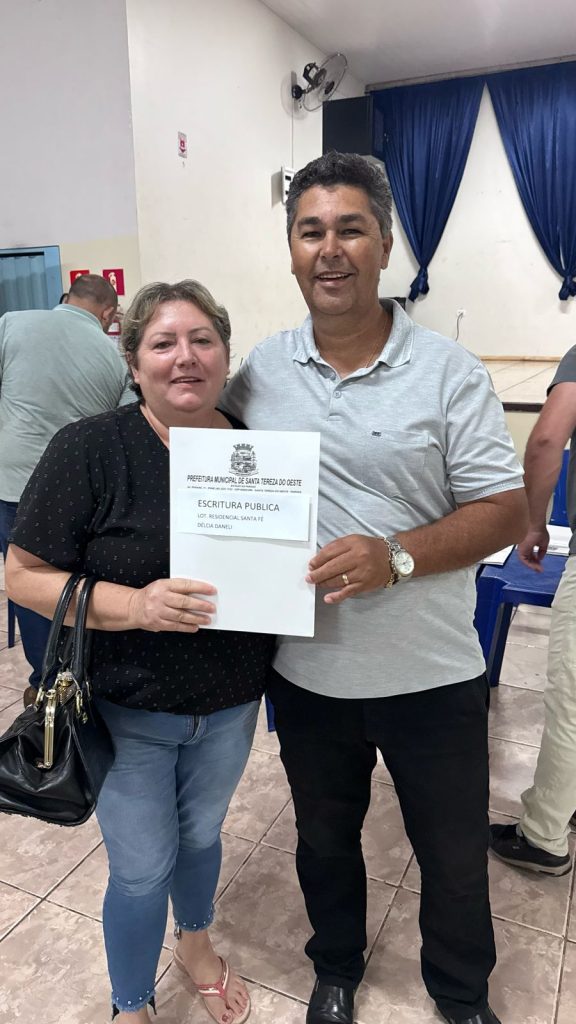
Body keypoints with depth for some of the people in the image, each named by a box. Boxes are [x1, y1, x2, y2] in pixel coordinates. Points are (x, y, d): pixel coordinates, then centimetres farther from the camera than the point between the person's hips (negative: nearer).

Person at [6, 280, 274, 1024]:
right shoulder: (89, 449, -18)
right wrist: (134, 605, -30)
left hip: (230, 705, 4)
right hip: (128, 711, -3)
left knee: (201, 835, 26)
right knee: (142, 870, 12)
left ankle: (195, 944, 59)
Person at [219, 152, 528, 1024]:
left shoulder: (449, 373, -10)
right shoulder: (259, 371, -1)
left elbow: (504, 510, -11)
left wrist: (396, 555, -26)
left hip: (432, 675, -2)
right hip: (306, 672, 3)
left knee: (455, 859, 20)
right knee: (324, 841, 26)